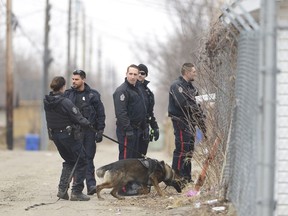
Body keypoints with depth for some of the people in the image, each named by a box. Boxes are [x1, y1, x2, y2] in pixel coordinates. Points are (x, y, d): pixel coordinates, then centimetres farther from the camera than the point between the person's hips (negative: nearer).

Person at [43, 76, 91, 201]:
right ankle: (76, 192, 3)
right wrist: (88, 124, 4)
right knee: (81, 162, 7)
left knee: (69, 161, 24)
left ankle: (62, 189, 15)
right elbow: (77, 118, -17)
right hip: (69, 135, -7)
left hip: (55, 135, 7)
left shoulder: (47, 102, -1)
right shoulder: (65, 102, -22)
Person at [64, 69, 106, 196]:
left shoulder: (93, 95, 4)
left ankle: (91, 184, -7)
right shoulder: (68, 94, 7)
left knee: (88, 158, -5)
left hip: (89, 131, -2)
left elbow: (101, 113, 5)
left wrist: (100, 131, -2)